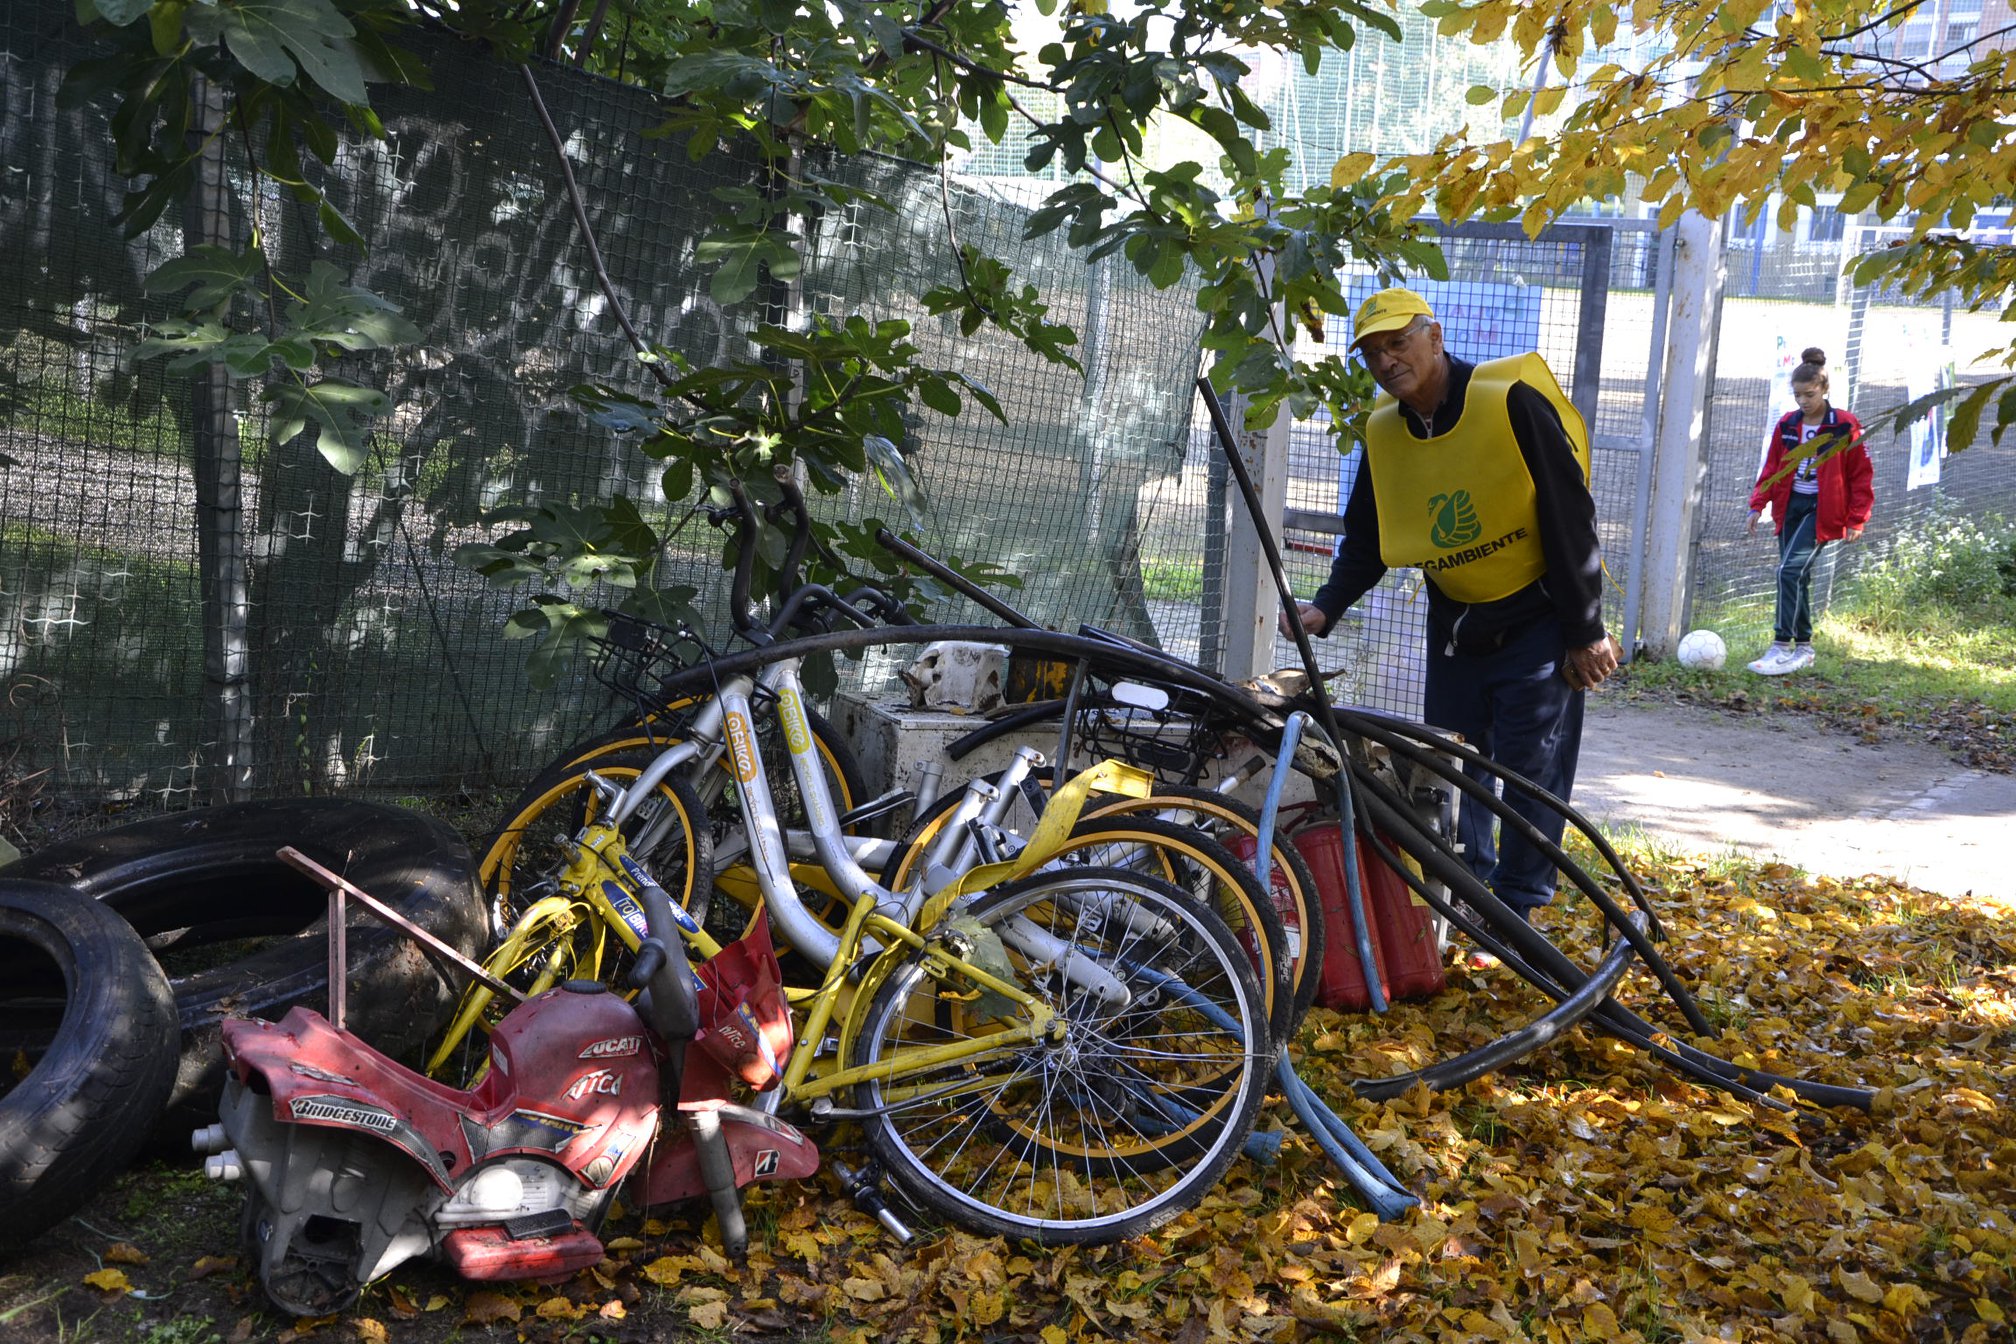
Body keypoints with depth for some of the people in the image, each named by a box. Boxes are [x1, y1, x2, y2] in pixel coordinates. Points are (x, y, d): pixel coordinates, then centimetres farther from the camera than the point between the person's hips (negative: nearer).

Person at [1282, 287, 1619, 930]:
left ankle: (1517, 912, 9)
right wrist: (1325, 608, -10)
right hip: (1454, 622, 6)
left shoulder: (1512, 400, -19)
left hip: (1537, 619, -5)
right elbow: (1365, 540, 8)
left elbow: (1570, 517, -17)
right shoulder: (1384, 432, -1)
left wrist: (1586, 632, -16)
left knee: (1531, 774, -3)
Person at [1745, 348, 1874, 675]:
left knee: (1791, 570, -20)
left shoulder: (1844, 427, -6)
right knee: (1797, 577, 10)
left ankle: (1781, 648, -19)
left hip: (1821, 510, -6)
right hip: (1789, 507, 6)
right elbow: (1771, 468, 14)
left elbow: (1861, 476, -2)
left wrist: (1856, 520, -6)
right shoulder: (1786, 425, 7)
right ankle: (1803, 648, 22)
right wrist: (1757, 505, 4)